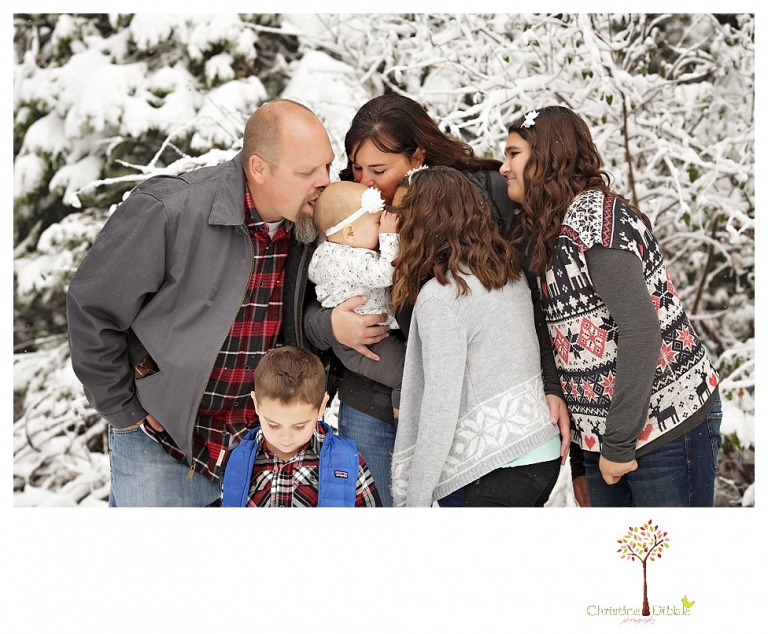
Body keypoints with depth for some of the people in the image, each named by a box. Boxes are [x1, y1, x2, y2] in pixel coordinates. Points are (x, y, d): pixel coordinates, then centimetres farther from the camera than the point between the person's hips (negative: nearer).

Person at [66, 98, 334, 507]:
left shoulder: (310, 224, -3)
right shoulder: (168, 210, -20)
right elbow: (91, 308, -12)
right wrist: (124, 411, -7)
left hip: (260, 439, 4)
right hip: (161, 441, -4)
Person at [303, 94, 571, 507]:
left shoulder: (488, 194, -7)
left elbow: (534, 300, -6)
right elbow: (306, 307, 4)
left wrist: (551, 386, -13)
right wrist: (330, 326, -18)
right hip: (373, 412, 1)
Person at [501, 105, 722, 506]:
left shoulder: (595, 217, -16)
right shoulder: (547, 234, 12)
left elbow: (642, 330, -23)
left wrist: (619, 443, -21)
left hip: (669, 426, -8)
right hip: (601, 434, 8)